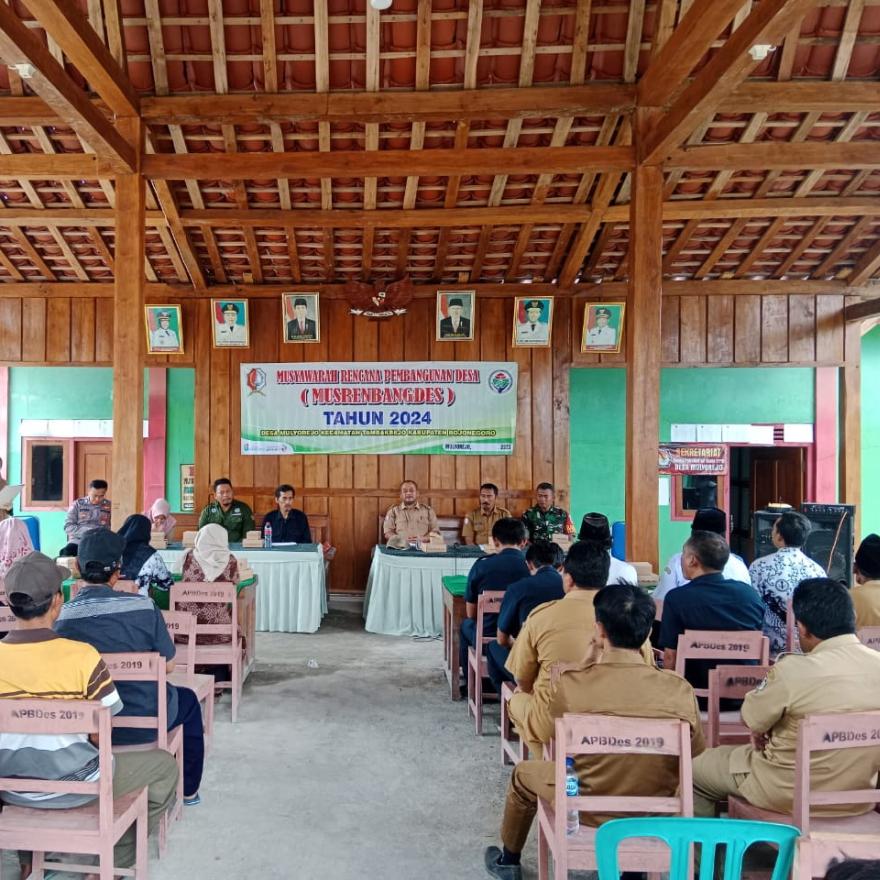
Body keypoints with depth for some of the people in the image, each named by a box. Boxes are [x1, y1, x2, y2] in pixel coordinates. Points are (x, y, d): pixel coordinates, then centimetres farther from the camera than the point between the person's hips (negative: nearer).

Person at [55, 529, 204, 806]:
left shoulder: (60, 618, -14)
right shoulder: (143, 606, -19)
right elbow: (169, 665, -8)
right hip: (146, 724, -3)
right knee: (188, 700, 29)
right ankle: (188, 790, 41)